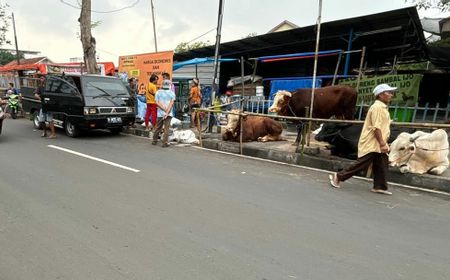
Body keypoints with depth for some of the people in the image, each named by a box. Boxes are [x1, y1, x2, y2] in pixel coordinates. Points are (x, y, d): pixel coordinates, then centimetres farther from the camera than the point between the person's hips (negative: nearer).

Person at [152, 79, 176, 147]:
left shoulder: (158, 92, 5)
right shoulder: (171, 93, 3)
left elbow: (157, 103, -3)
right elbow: (171, 103, -9)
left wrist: (165, 109, -7)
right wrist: (167, 112, -14)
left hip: (160, 113, 2)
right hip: (169, 114, -2)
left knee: (158, 128, 14)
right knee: (166, 128, -1)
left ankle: (154, 140, 26)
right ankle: (165, 143, -3)